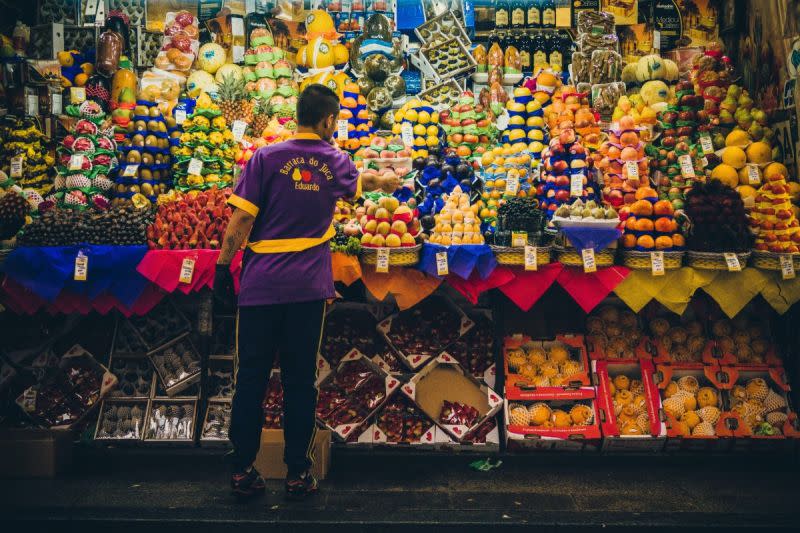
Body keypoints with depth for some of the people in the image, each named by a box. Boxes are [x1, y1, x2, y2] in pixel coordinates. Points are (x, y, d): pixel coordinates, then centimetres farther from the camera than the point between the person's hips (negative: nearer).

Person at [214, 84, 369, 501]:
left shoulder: (266, 158, -1)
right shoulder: (337, 163, 6)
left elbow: (241, 219, -5)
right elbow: (359, 184, 30)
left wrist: (223, 267, 4)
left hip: (261, 284, -1)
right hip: (308, 287, 1)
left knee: (251, 377, 8)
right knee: (300, 380, 8)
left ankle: (242, 470, 17)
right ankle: (298, 473, 17)